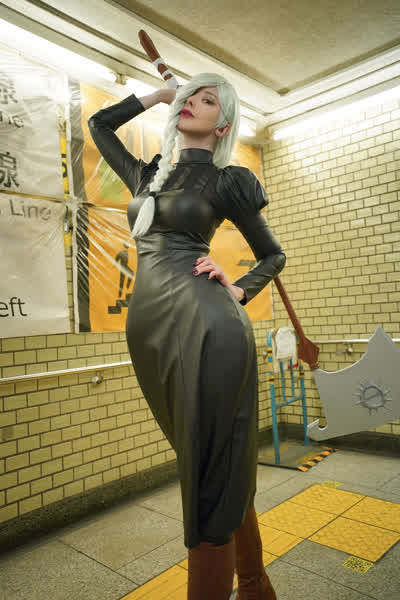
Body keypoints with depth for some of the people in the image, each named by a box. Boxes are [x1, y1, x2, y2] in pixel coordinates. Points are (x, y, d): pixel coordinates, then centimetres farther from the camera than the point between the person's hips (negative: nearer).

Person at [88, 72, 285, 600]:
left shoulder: (226, 180, 7)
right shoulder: (148, 175, 21)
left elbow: (273, 255, 15)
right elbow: (99, 124, 36)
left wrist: (238, 292, -3)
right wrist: (158, 95, 30)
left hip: (205, 326, -6)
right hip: (149, 328, 6)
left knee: (211, 474, -3)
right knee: (217, 469, 15)